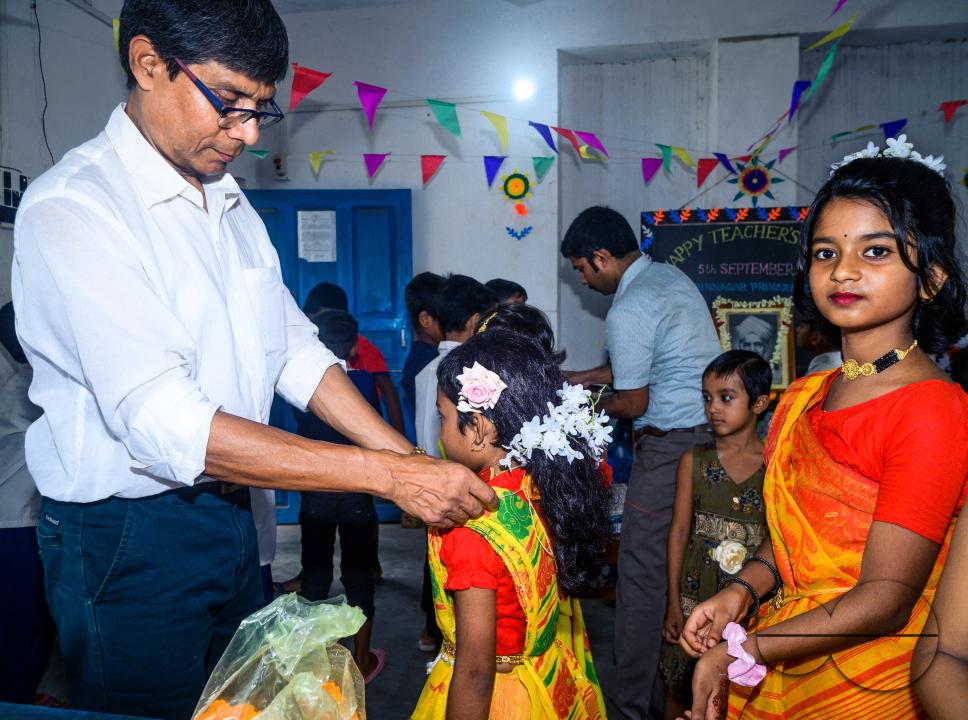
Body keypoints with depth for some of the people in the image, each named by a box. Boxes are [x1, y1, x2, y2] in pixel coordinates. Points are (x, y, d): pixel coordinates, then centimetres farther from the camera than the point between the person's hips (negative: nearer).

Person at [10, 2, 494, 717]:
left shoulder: (231, 205, 6)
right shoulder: (70, 208, -21)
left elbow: (295, 351, 4)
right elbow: (165, 423, -30)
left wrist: (416, 461, -7)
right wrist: (389, 475, -31)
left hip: (229, 514, 8)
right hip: (128, 542, -7)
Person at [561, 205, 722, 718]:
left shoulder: (627, 313, -17)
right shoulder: (671, 276, 13)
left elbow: (634, 404, -12)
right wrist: (580, 378, 22)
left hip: (671, 447, -10)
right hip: (713, 434, 10)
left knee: (643, 574, 1)